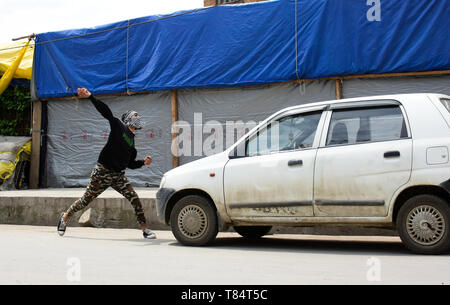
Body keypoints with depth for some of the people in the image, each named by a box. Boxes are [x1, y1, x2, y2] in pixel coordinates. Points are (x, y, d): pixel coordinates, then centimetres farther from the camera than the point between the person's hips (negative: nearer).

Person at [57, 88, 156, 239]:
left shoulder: (132, 141, 15)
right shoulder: (118, 125, -1)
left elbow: (130, 164, 18)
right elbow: (105, 110, -13)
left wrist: (143, 162, 1)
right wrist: (90, 97, -24)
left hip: (118, 176, 5)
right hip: (102, 172, -5)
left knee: (134, 199, -10)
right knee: (86, 200, 4)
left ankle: (145, 229, -5)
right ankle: (65, 217, 27)